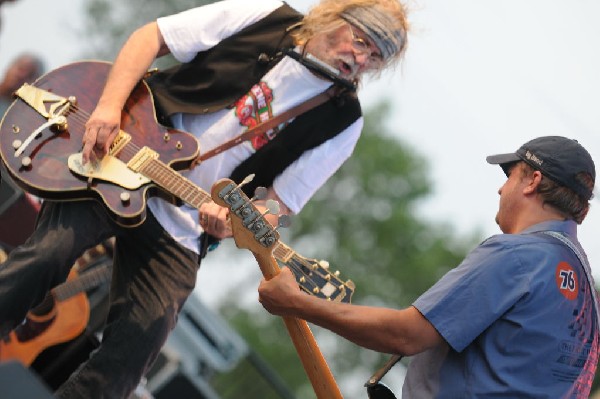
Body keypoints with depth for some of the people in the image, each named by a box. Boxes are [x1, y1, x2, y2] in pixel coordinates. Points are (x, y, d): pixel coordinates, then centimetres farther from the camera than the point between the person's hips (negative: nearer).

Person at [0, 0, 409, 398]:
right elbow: (149, 37, -1)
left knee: (132, 354, -11)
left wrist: (233, 221, -25)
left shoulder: (341, 122, 0)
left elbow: (279, 204, -2)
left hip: (180, 231, 1)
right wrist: (109, 106, -16)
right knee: (45, 257, -23)